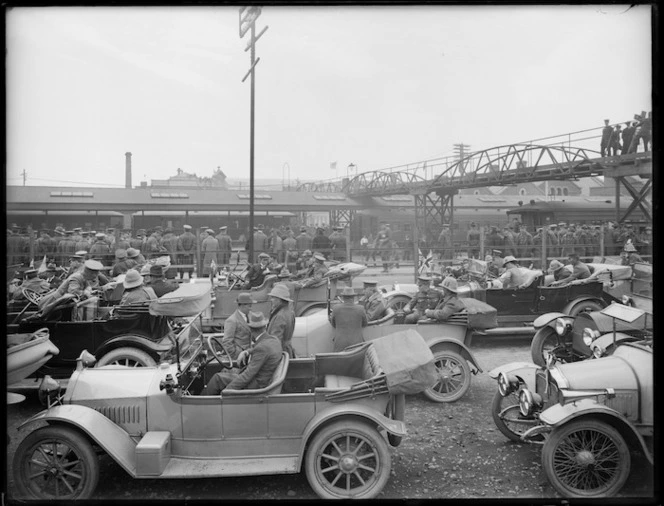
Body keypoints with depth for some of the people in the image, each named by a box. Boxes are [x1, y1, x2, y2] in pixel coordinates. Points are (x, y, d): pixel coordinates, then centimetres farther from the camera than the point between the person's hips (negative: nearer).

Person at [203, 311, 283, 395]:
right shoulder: (274, 340, 2)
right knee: (224, 373, 17)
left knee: (218, 378, 0)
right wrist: (245, 352, -2)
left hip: (255, 386, -9)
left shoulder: (262, 348, -26)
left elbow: (248, 375, -27)